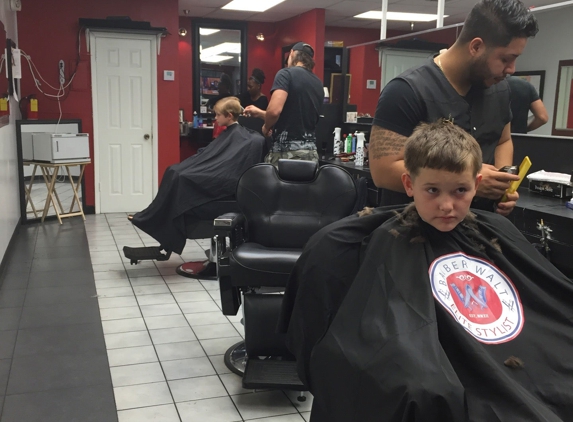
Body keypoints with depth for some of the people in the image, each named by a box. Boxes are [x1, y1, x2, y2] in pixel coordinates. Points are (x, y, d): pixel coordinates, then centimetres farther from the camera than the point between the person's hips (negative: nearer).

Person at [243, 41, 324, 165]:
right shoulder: (318, 83, 16)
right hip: (311, 151, 7)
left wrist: (266, 127, 2)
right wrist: (259, 113, 31)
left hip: (287, 151, -6)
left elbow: (274, 110, -21)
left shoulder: (286, 74, -6)